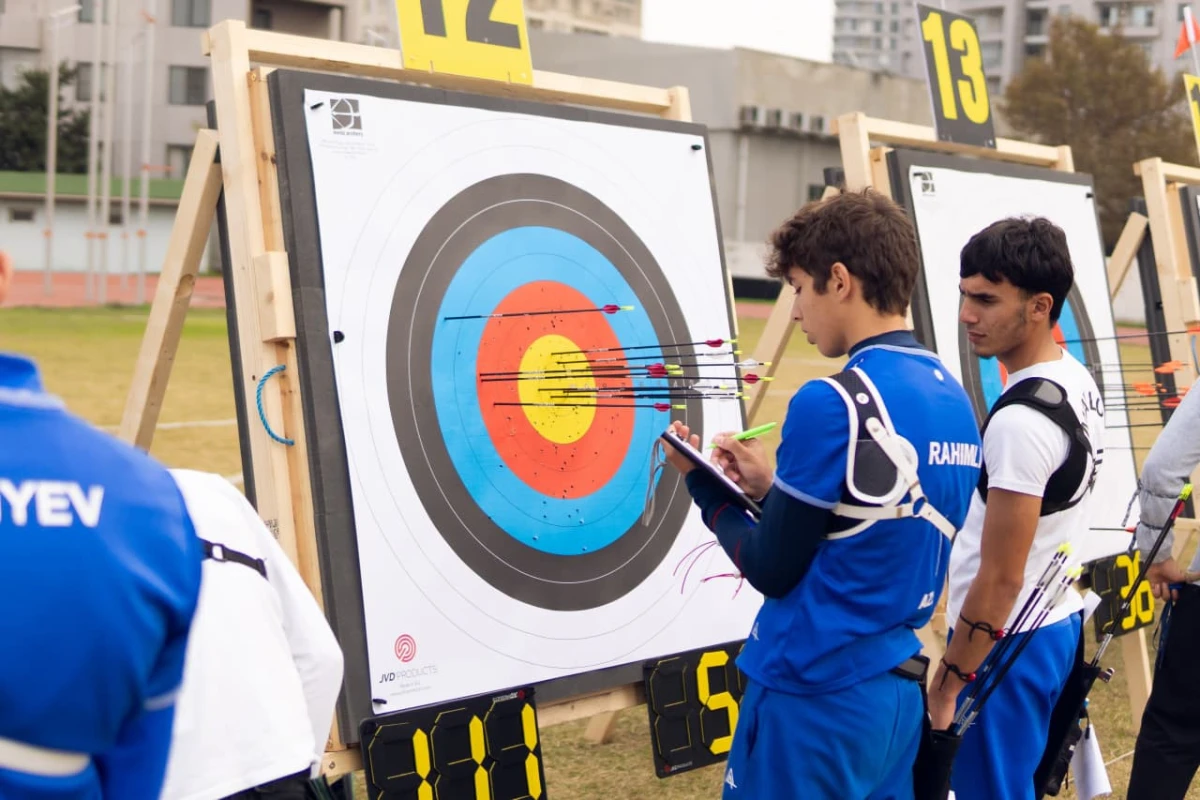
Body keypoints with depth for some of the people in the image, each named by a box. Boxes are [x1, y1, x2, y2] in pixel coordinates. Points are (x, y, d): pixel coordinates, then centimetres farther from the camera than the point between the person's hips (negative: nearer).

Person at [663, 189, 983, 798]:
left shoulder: (833, 403, -19)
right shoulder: (954, 399, 5)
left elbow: (773, 571, -12)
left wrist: (705, 485, 3)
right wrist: (773, 490, 10)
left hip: (815, 697, -8)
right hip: (898, 691, 8)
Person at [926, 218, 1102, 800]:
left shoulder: (1021, 420, -24)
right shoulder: (1079, 382, 4)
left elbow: (1000, 579, -22)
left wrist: (945, 687, -15)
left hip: (1006, 644, -9)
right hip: (1059, 621, 9)